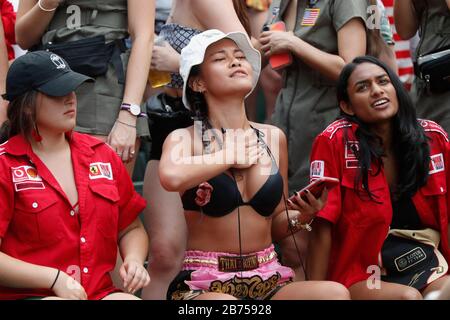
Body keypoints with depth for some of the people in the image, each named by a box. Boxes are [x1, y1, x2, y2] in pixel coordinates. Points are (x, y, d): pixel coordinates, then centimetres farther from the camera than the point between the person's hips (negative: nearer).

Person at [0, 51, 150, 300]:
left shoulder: (102, 155, 14)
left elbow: (131, 228, 23)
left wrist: (134, 260, 2)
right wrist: (55, 279, -15)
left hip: (99, 292, 5)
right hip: (26, 294, -5)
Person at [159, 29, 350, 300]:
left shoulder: (273, 138, 11)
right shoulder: (184, 139, -1)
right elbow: (172, 177, -27)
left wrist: (304, 215, -3)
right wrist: (230, 156, -10)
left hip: (269, 279, 4)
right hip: (205, 285, -4)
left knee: (336, 293, -25)